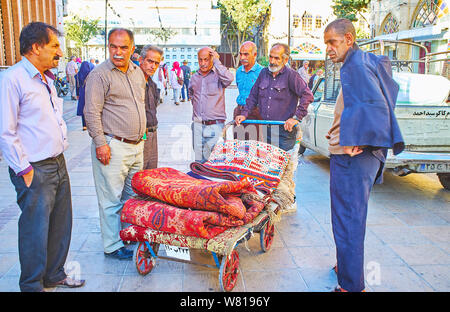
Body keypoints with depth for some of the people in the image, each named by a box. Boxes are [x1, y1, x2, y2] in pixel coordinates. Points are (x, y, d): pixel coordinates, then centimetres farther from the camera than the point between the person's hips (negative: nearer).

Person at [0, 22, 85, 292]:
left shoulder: (47, 79, 15)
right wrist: (24, 170, -15)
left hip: (59, 165, 8)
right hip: (35, 171, -8)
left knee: (61, 225, 15)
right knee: (35, 230, 3)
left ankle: (54, 275, 33)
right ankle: (32, 285, 22)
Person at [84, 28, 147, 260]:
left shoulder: (137, 72, 12)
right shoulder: (99, 74, -10)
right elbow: (92, 112, -14)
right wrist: (100, 143, -18)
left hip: (136, 145, 7)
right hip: (112, 147, -7)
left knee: (133, 195, 17)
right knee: (111, 198, -1)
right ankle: (112, 245, 12)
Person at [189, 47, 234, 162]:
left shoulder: (218, 75, -5)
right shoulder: (194, 77, 12)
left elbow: (229, 79, -30)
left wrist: (216, 61, -21)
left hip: (215, 126, -5)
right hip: (197, 125, 5)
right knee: (199, 160, 11)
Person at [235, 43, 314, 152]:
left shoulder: (290, 75, -7)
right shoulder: (264, 73, 11)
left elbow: (307, 95, -13)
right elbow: (253, 96, 19)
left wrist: (296, 118, -17)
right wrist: (244, 114, 8)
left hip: (284, 130, -5)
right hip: (264, 129, 5)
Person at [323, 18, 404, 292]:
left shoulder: (356, 65, -13)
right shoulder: (368, 62, 17)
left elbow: (376, 107, -24)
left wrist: (354, 142, -20)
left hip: (352, 157, -11)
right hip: (358, 155, 11)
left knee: (348, 221, -3)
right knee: (352, 218, 20)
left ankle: (352, 285, 7)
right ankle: (348, 269, 34)